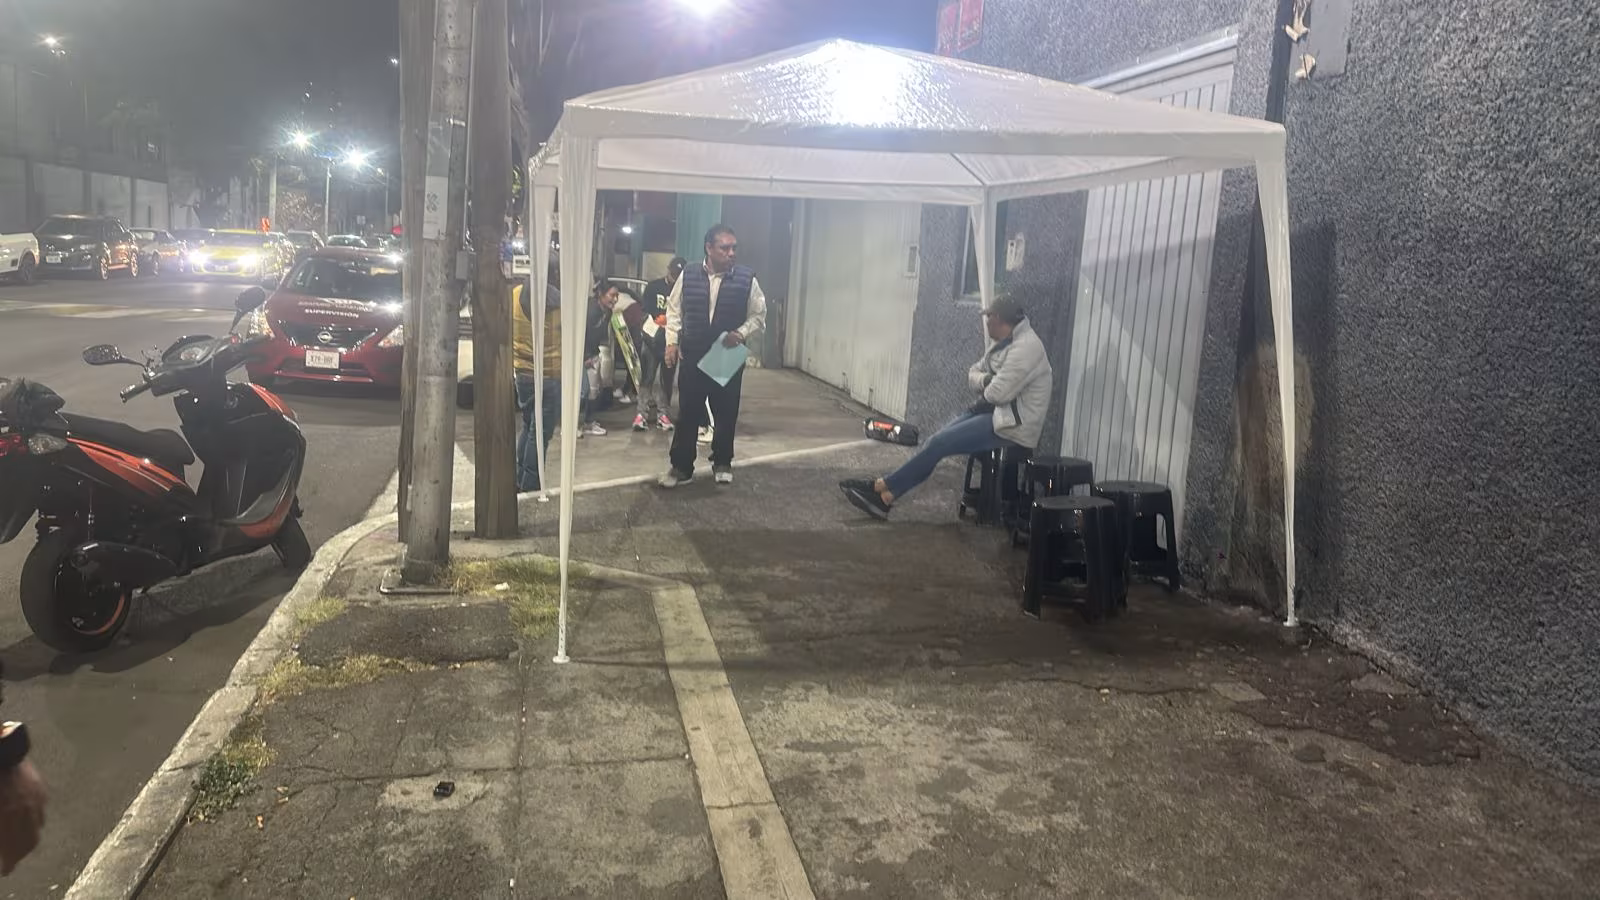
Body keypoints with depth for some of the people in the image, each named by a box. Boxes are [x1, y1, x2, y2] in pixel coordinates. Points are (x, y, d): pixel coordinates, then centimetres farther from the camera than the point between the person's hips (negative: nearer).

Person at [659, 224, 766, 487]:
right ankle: (681, 466, 14)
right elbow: (674, 310, 7)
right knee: (688, 413, 4)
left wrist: (741, 333, -15)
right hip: (692, 356, 0)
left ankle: (722, 463, 28)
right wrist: (672, 341, -1)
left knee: (726, 414, 10)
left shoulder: (746, 279, -6)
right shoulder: (688, 276, -3)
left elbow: (759, 315, 2)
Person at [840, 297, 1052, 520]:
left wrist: (984, 386, -1)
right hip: (996, 414, 9)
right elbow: (973, 376, 13)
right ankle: (886, 496, -10)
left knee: (939, 443, -16)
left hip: (1012, 425, -9)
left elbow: (998, 392, -25)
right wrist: (986, 381, -10)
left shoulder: (1026, 346, -18)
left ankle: (883, 487, -6)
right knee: (937, 442, -6)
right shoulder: (1004, 344, 15)